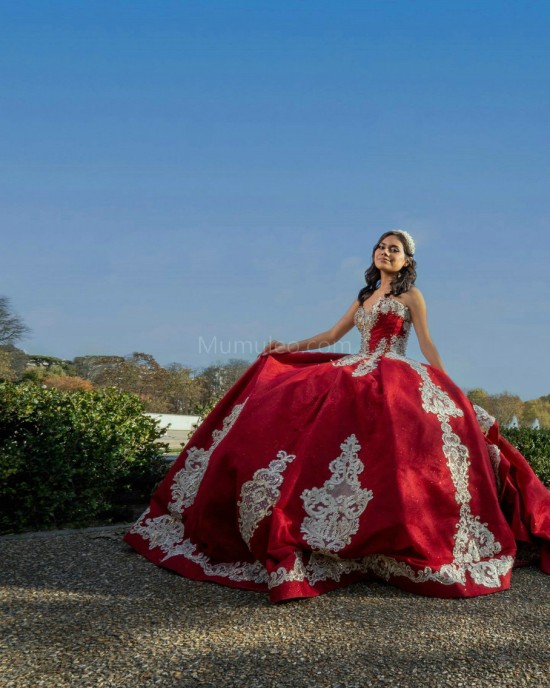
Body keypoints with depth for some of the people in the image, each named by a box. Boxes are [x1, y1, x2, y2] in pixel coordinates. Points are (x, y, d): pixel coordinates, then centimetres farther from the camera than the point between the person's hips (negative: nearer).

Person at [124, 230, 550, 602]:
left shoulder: (411, 295, 8)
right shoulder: (365, 298, 25)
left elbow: (428, 345, 2)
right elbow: (332, 335, 27)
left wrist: (450, 390, -6)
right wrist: (288, 348, 22)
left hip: (396, 381, -6)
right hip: (356, 378, 6)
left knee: (382, 447, -35)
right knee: (283, 414, -10)